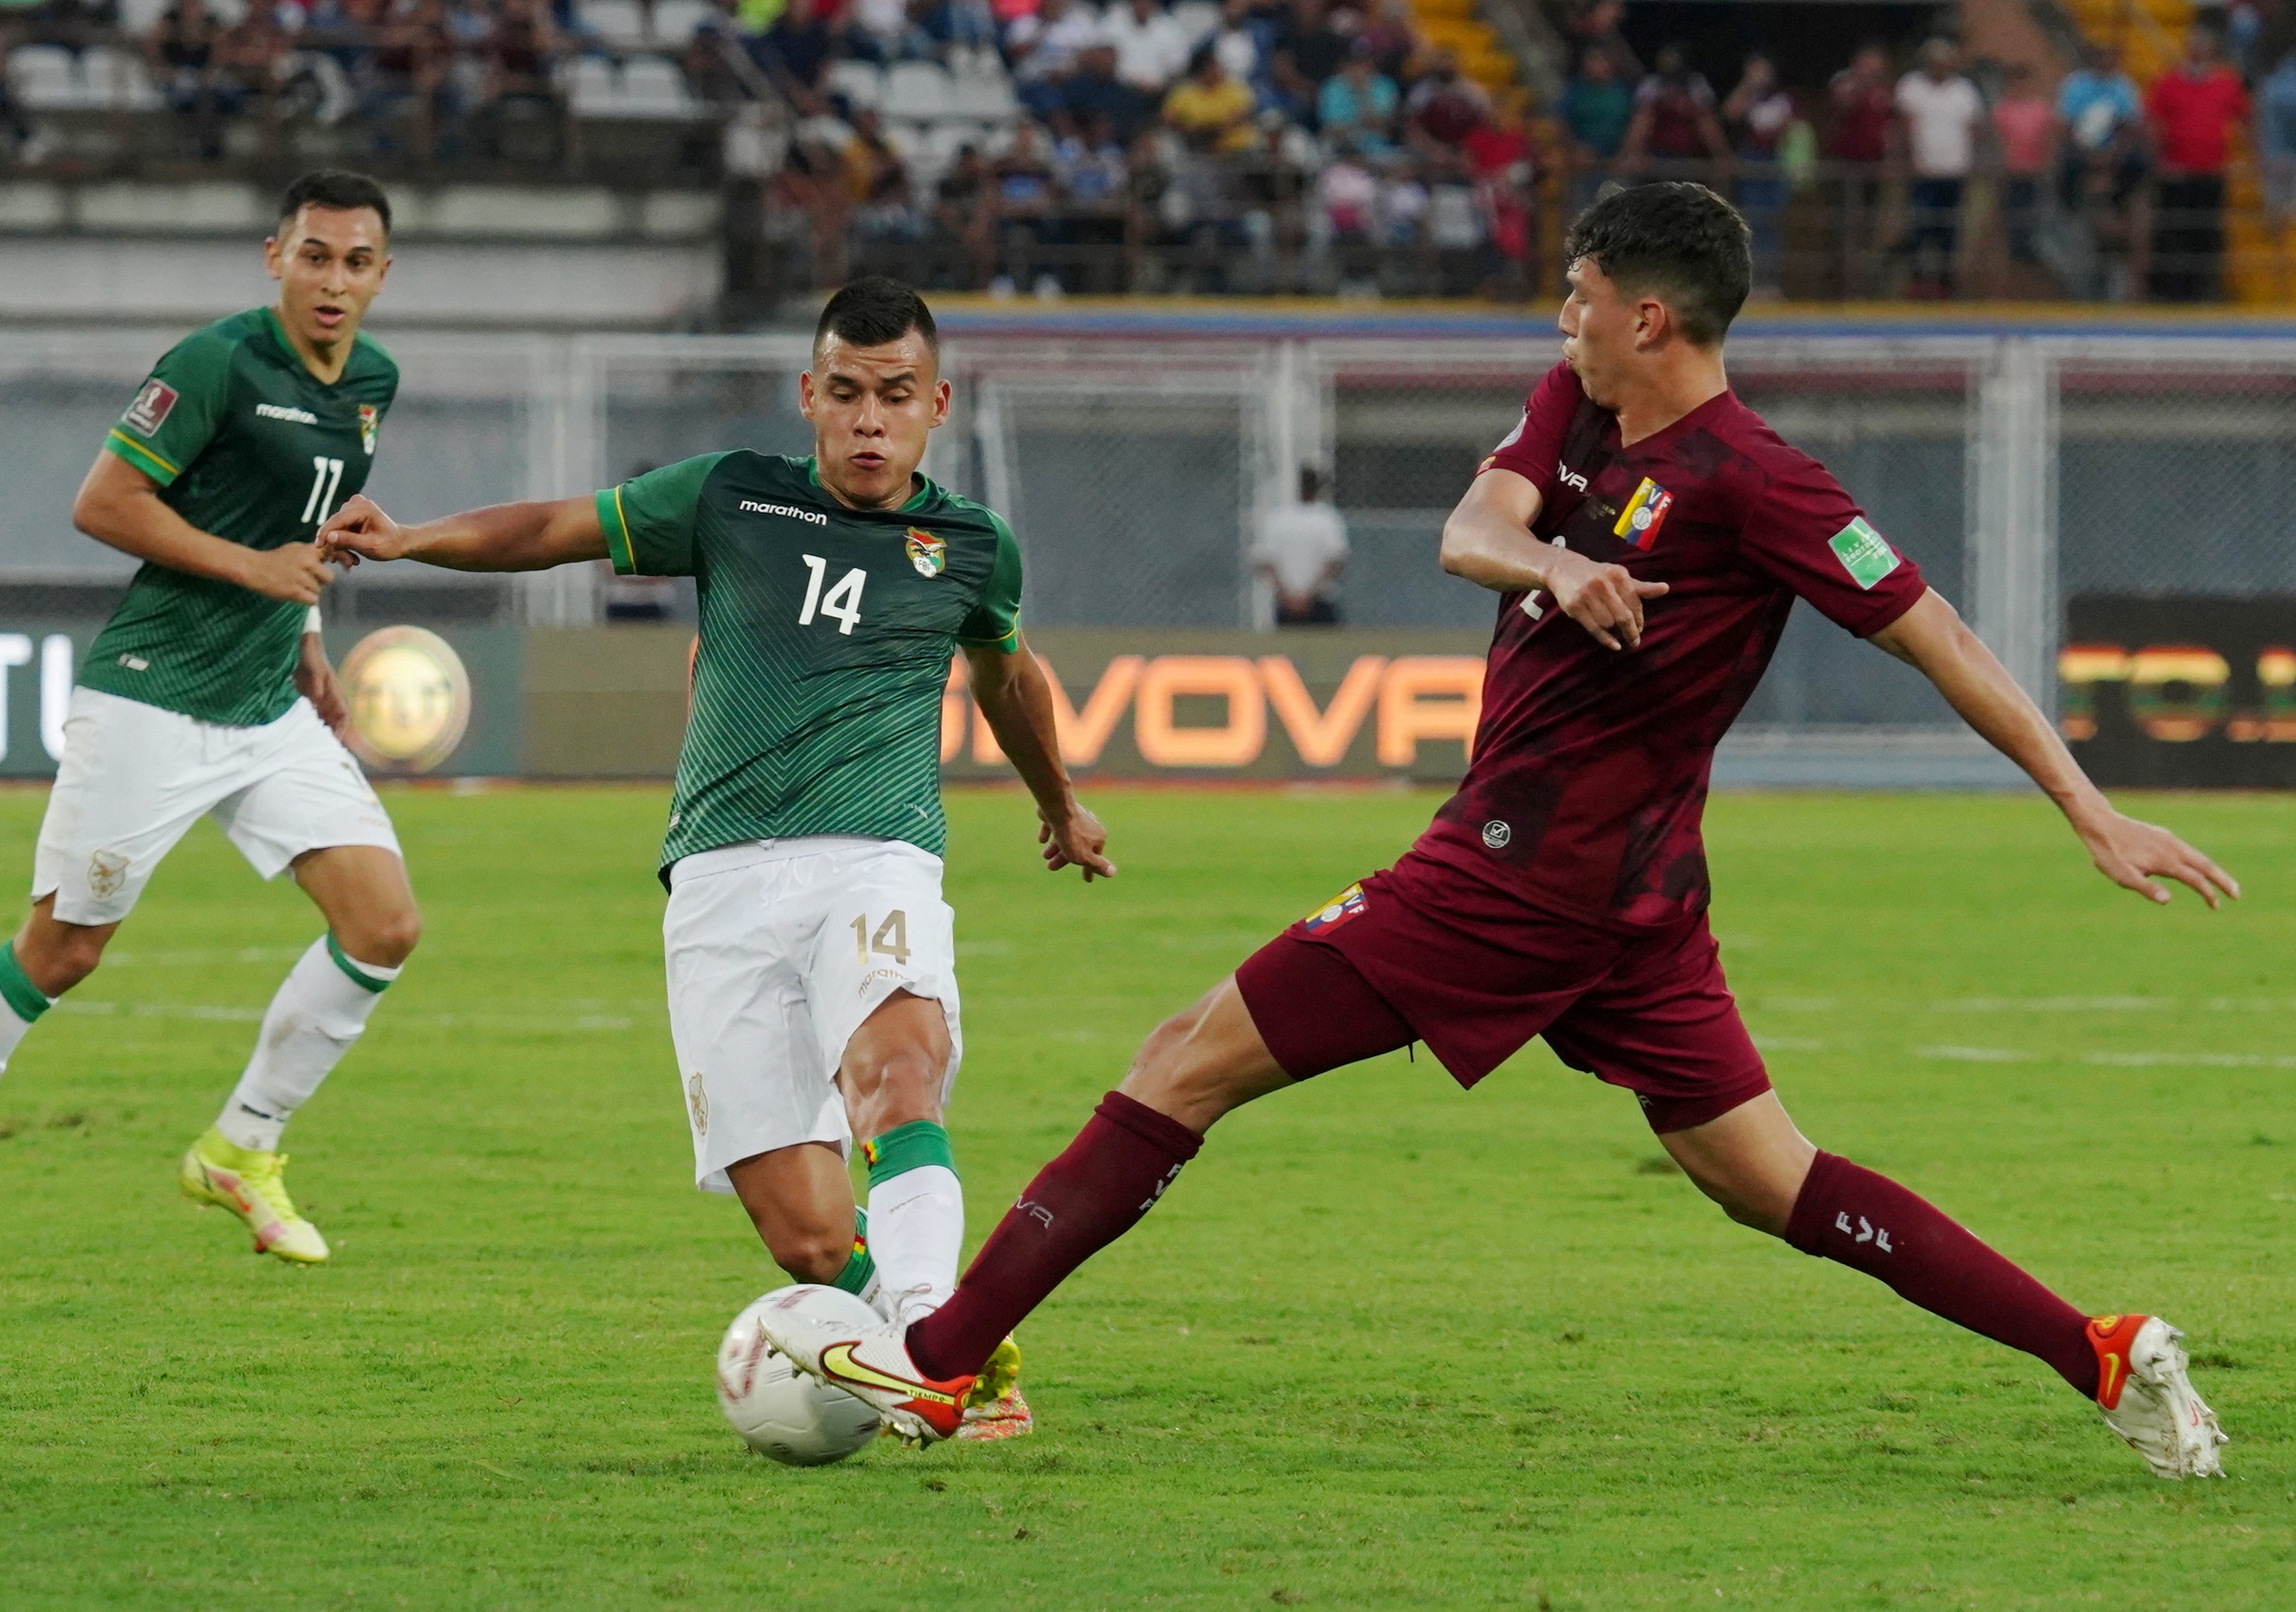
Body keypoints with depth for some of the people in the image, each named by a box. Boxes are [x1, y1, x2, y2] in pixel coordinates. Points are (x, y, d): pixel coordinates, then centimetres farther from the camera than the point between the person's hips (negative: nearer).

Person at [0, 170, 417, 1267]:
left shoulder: (372, 384, 9)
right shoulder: (219, 363, -15)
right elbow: (102, 505, -14)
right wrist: (254, 567, -17)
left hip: (272, 714, 7)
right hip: (151, 704, -7)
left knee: (385, 927, -4)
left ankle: (242, 1149, 11)